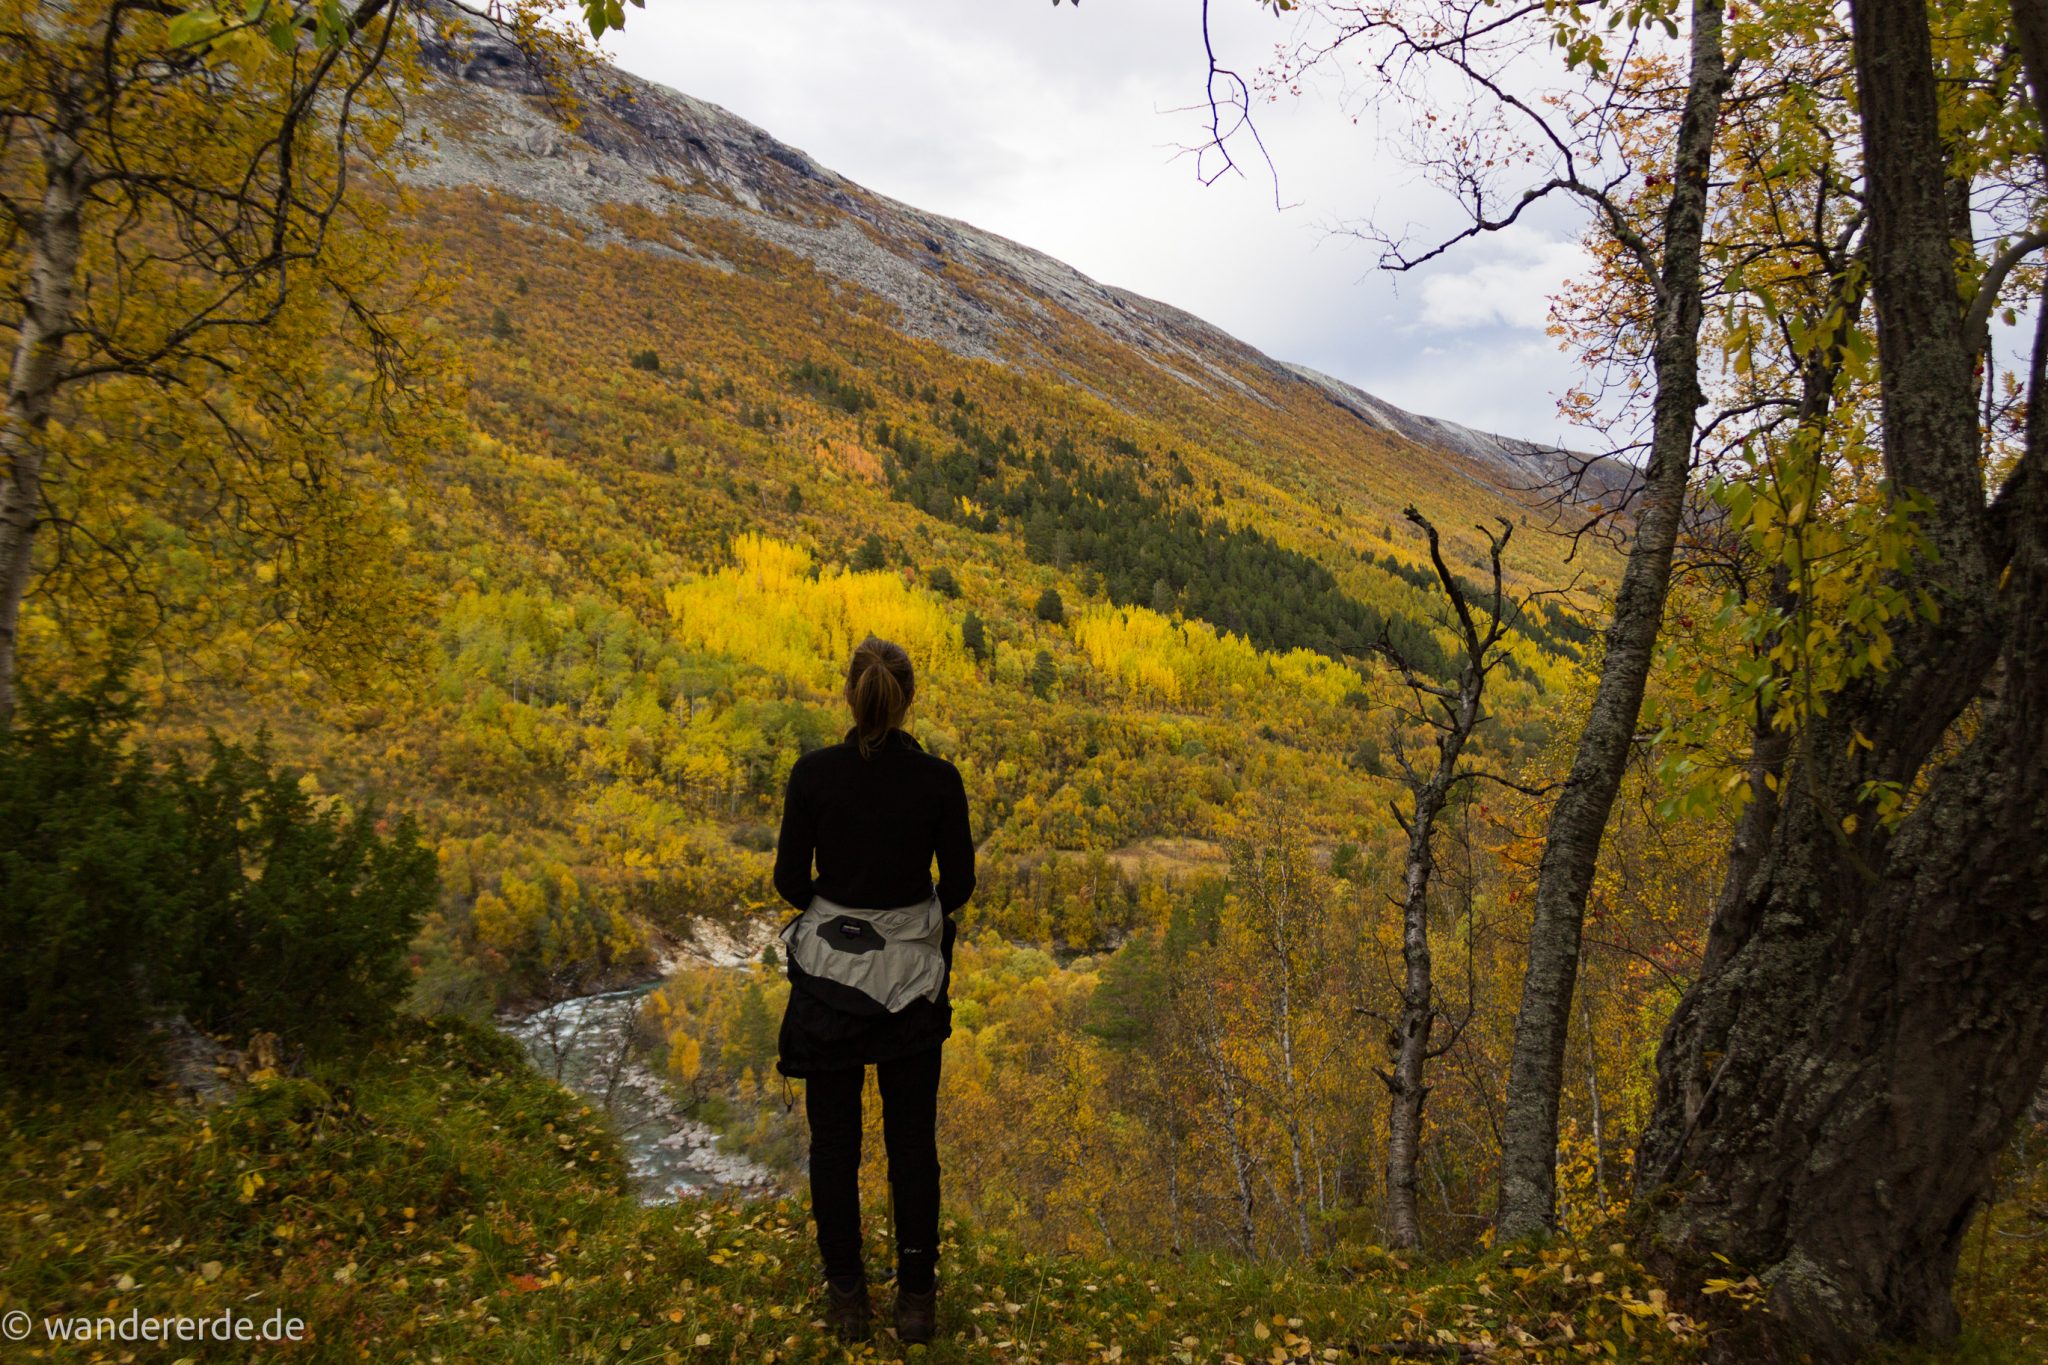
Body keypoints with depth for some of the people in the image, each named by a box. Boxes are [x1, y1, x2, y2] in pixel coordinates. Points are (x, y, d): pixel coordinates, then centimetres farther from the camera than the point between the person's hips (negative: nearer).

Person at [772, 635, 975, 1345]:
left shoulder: (813, 772, -13)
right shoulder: (939, 779, -12)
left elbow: (790, 878, -6)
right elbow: (959, 883, -4)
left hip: (830, 976, 0)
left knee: (835, 1139, 16)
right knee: (912, 1139, 16)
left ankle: (847, 1296, 27)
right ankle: (916, 1296, 25)